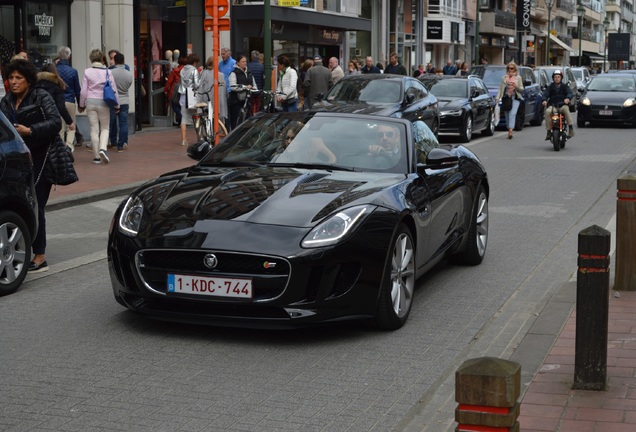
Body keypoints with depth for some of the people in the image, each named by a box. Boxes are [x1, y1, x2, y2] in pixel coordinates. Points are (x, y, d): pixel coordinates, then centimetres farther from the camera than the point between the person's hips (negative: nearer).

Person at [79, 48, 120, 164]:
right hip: (103, 103, -1)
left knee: (94, 129, 6)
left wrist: (81, 105, 13)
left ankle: (96, 156, 8)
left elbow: (84, 91, 1)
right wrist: (117, 105, 11)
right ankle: (103, 148, -16)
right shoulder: (107, 72, -2)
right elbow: (113, 90, 0)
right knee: (105, 128, 10)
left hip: (90, 102, 1)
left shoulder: (87, 72, -1)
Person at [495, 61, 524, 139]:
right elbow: (500, 88, 10)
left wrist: (516, 86, -13)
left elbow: (521, 89, 8)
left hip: (515, 98, -2)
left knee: (513, 114, -18)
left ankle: (510, 131, -27)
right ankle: (509, 131, 15)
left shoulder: (518, 78, 8)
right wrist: (497, 98, -1)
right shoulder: (504, 78, 12)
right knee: (507, 115, 4)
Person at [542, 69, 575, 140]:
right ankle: (548, 131, -23)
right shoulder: (550, 87, 14)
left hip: (562, 105, -1)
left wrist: (568, 98, -28)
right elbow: (545, 94, 1)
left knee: (565, 109, -36)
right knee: (547, 111, -31)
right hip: (552, 105, 1)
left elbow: (570, 93, -4)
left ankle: (571, 128, -31)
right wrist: (544, 100, -22)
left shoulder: (564, 86, 11)